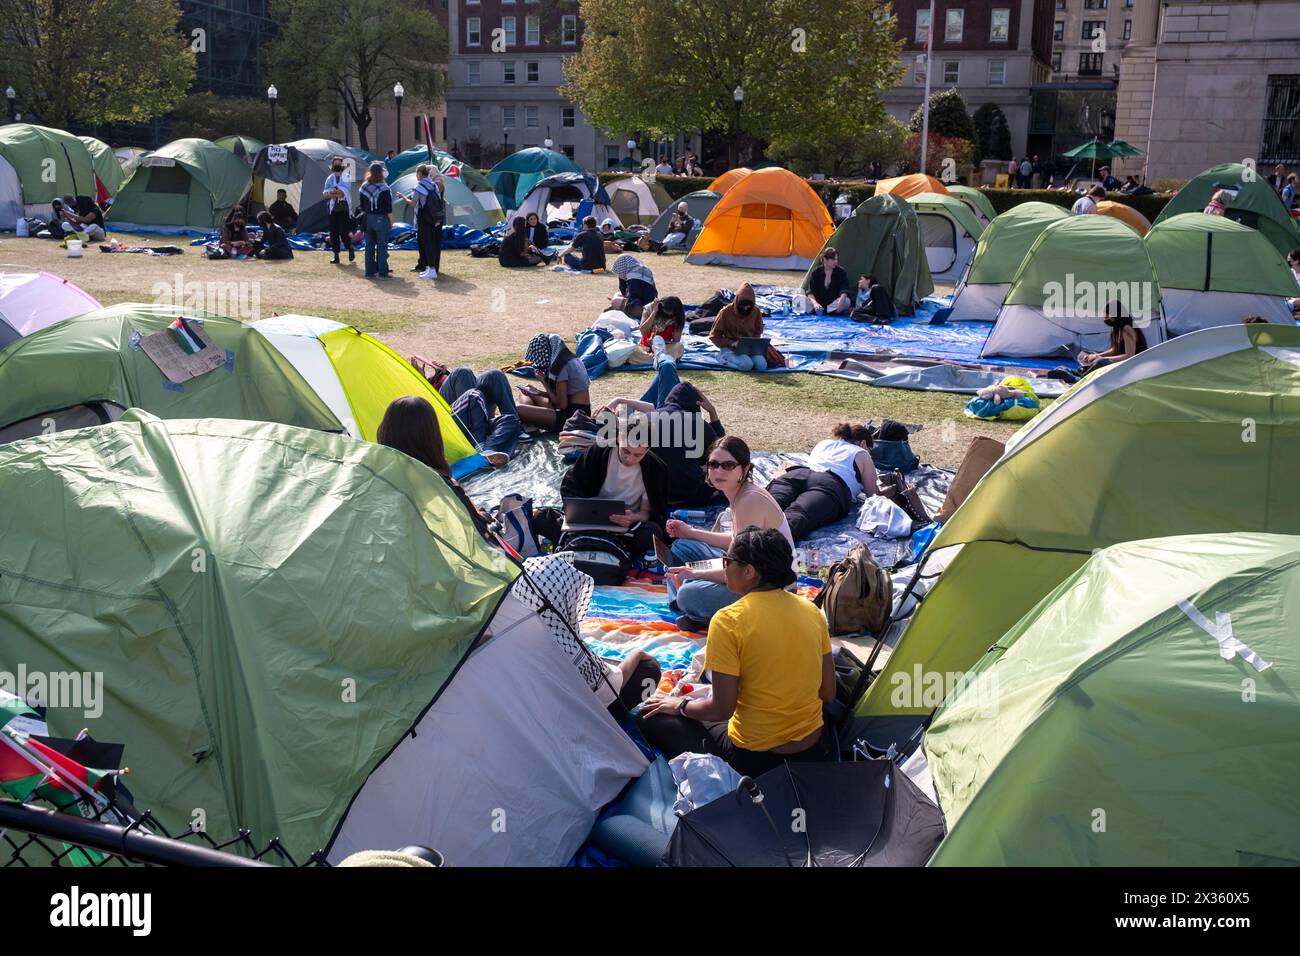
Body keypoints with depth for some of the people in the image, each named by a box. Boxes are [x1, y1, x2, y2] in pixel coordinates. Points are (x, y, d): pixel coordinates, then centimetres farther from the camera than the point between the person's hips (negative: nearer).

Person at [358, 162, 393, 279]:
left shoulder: (364, 187, 4)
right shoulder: (384, 188, -11)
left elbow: (362, 206, 9)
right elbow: (389, 209, -12)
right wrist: (391, 222, -4)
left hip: (368, 219, 5)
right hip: (381, 219, -5)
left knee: (369, 247, 11)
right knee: (382, 247, 1)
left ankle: (369, 272, 13)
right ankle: (382, 272, 1)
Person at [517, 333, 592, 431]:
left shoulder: (559, 366, -15)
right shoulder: (572, 359, 13)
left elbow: (561, 404, -16)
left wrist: (543, 381, -6)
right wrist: (539, 392, 8)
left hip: (573, 416, -10)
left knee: (518, 409, -25)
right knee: (530, 395, 23)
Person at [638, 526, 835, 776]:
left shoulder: (728, 620, -18)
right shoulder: (811, 610, -2)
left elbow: (722, 709, -16)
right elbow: (828, 695, 3)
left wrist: (680, 705, 4)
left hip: (755, 760, -6)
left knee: (651, 717, 12)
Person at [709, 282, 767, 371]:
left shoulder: (756, 311, -3)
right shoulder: (726, 312, -12)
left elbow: (758, 331, 14)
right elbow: (714, 336, -6)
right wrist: (731, 343, -21)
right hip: (729, 348, -3)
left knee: (761, 366, -25)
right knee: (747, 365, -32)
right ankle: (726, 359, -4)